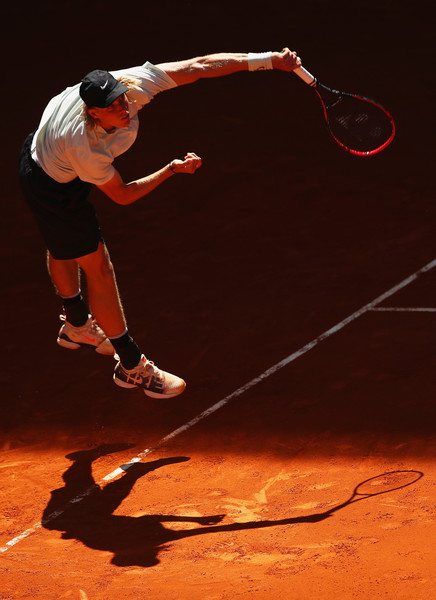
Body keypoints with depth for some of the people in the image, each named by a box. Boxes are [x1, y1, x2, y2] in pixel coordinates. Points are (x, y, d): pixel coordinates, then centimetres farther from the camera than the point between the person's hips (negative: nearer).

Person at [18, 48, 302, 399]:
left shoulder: (130, 84, -32)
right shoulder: (87, 150, -43)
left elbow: (198, 67, -30)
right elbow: (122, 195, -25)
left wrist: (268, 59, -33)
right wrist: (173, 170, -25)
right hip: (53, 187, -8)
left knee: (64, 246, 30)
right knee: (98, 266, -1)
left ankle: (77, 325, 56)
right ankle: (132, 366, 12)